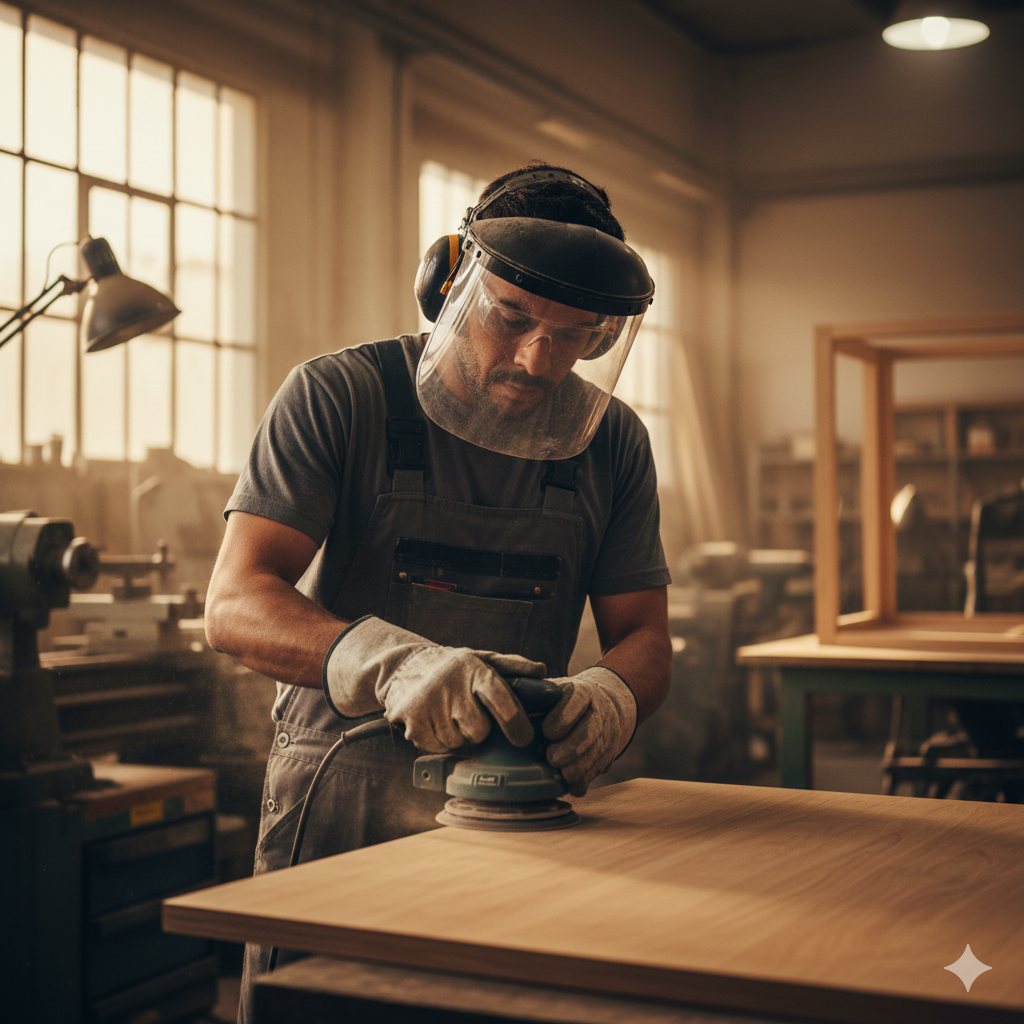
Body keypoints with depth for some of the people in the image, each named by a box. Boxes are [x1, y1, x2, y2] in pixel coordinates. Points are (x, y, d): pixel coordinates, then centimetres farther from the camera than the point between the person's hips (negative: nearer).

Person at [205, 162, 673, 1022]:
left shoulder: (612, 442, 4)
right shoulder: (338, 399, -8)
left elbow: (644, 634, 5)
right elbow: (235, 604, -16)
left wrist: (611, 694, -21)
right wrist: (388, 662, -34)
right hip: (339, 804, -2)